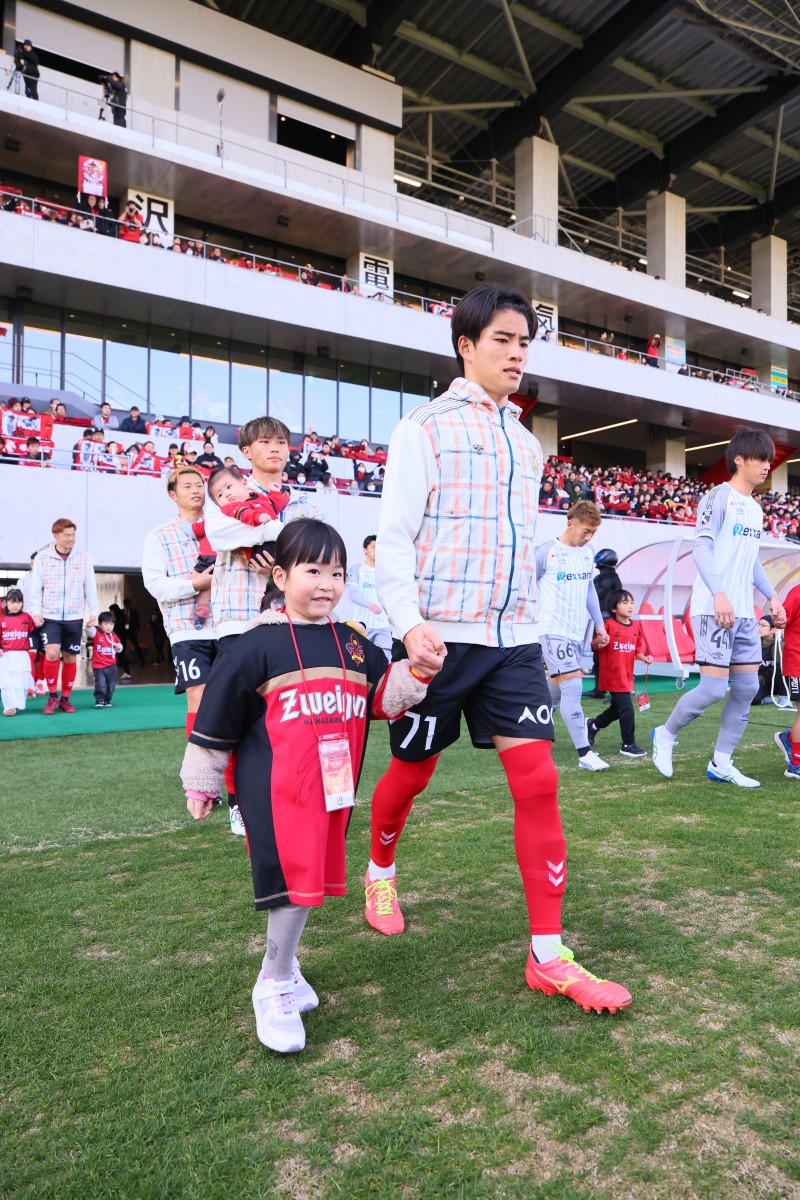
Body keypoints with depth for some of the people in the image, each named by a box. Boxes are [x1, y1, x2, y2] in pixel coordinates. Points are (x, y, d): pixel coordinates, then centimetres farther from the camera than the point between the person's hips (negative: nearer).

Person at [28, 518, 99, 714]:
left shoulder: (83, 558, 2)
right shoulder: (42, 557, -1)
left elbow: (90, 586, 6)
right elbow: (35, 588, 1)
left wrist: (93, 611, 2)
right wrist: (36, 612, -7)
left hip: (74, 617, 2)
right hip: (50, 616, -2)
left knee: (70, 657, 6)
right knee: (52, 653, -17)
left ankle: (65, 699, 19)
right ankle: (52, 696, 2)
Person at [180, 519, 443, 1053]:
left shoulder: (354, 645, 9)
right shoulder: (258, 646, -7)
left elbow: (384, 698, 13)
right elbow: (216, 718, -2)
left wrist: (417, 672, -5)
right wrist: (201, 782, 3)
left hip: (334, 790, 6)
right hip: (276, 792, -5)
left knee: (310, 882, 15)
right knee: (294, 884, -6)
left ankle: (283, 964, 37)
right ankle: (275, 988, 15)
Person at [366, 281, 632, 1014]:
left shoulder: (527, 444, 15)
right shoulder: (426, 429, -3)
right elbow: (394, 538, -10)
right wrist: (408, 622, -24)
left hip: (514, 638, 5)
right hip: (439, 638, -4)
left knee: (538, 780, -3)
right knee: (413, 773, 10)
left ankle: (549, 956, 6)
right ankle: (380, 869, 41)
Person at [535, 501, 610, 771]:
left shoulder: (587, 554, 9)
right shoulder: (547, 551, -10)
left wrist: (599, 624, 17)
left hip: (577, 632, 7)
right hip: (553, 630, -7)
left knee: (556, 688, 11)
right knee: (573, 686, -12)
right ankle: (584, 753, -6)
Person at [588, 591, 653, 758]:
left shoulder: (635, 628, 6)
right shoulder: (609, 625, -13)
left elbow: (637, 650, 14)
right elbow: (595, 647, -13)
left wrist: (644, 657, -5)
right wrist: (599, 642, -35)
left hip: (627, 676, 8)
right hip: (613, 675, -8)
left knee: (617, 709, 19)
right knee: (627, 710, -8)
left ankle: (593, 725, 41)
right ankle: (628, 745, 6)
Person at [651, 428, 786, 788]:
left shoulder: (755, 509, 18)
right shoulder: (719, 496, -7)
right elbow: (701, 547, -16)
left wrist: (772, 597, 15)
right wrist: (720, 594, -27)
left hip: (744, 613, 8)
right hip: (713, 610, -8)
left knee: (747, 687, 5)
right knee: (714, 688, -10)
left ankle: (721, 763, 15)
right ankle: (665, 735, 13)